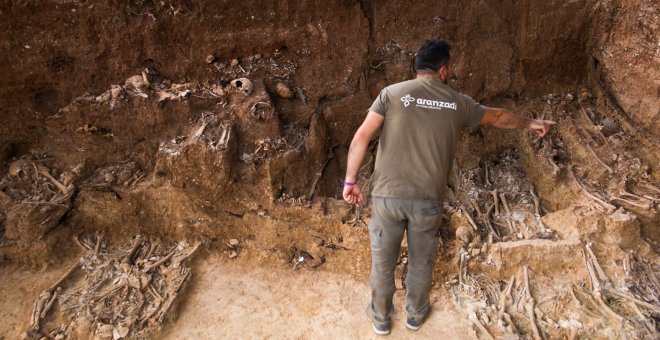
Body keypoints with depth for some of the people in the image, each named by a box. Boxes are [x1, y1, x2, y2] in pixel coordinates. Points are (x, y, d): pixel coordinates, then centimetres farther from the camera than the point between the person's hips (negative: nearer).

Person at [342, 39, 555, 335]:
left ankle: (381, 318, 38)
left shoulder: (392, 93, -2)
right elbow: (497, 117, 22)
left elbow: (361, 137, -9)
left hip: (387, 194, 0)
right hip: (428, 199, 1)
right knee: (421, 261, 23)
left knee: (383, 260, 18)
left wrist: (350, 181, -2)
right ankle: (415, 315, 46)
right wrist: (530, 123, 41)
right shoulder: (458, 102, 4)